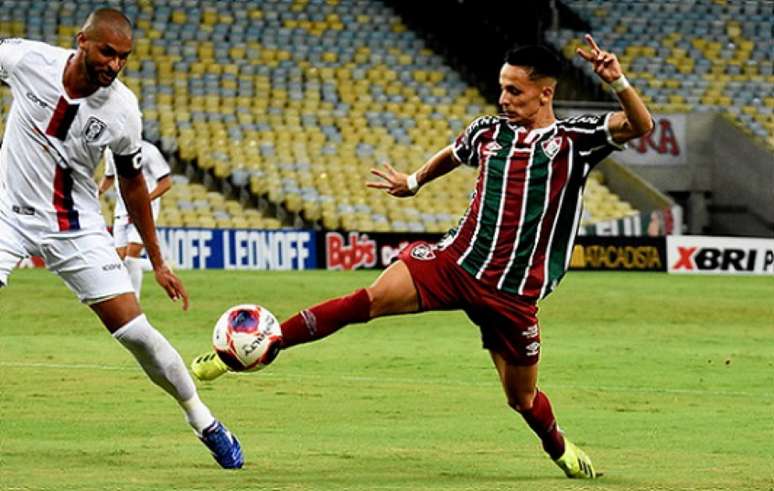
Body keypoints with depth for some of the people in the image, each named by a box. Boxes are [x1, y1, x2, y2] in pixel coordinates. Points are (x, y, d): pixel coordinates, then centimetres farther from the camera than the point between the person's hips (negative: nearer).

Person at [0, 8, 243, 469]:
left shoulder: (123, 110, -12)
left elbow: (131, 182, 3)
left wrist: (157, 261, 8)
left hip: (76, 229, 0)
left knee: (134, 330, -5)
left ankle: (204, 421, 11)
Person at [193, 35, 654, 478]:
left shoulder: (575, 138, -4)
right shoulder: (489, 132, 8)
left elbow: (641, 126, -17)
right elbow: (451, 155, 31)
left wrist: (618, 82, -33)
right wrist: (414, 182, 41)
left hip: (512, 293, -2)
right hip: (455, 259, 2)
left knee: (523, 398, 8)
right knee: (370, 299, -19)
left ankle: (560, 447, 43)